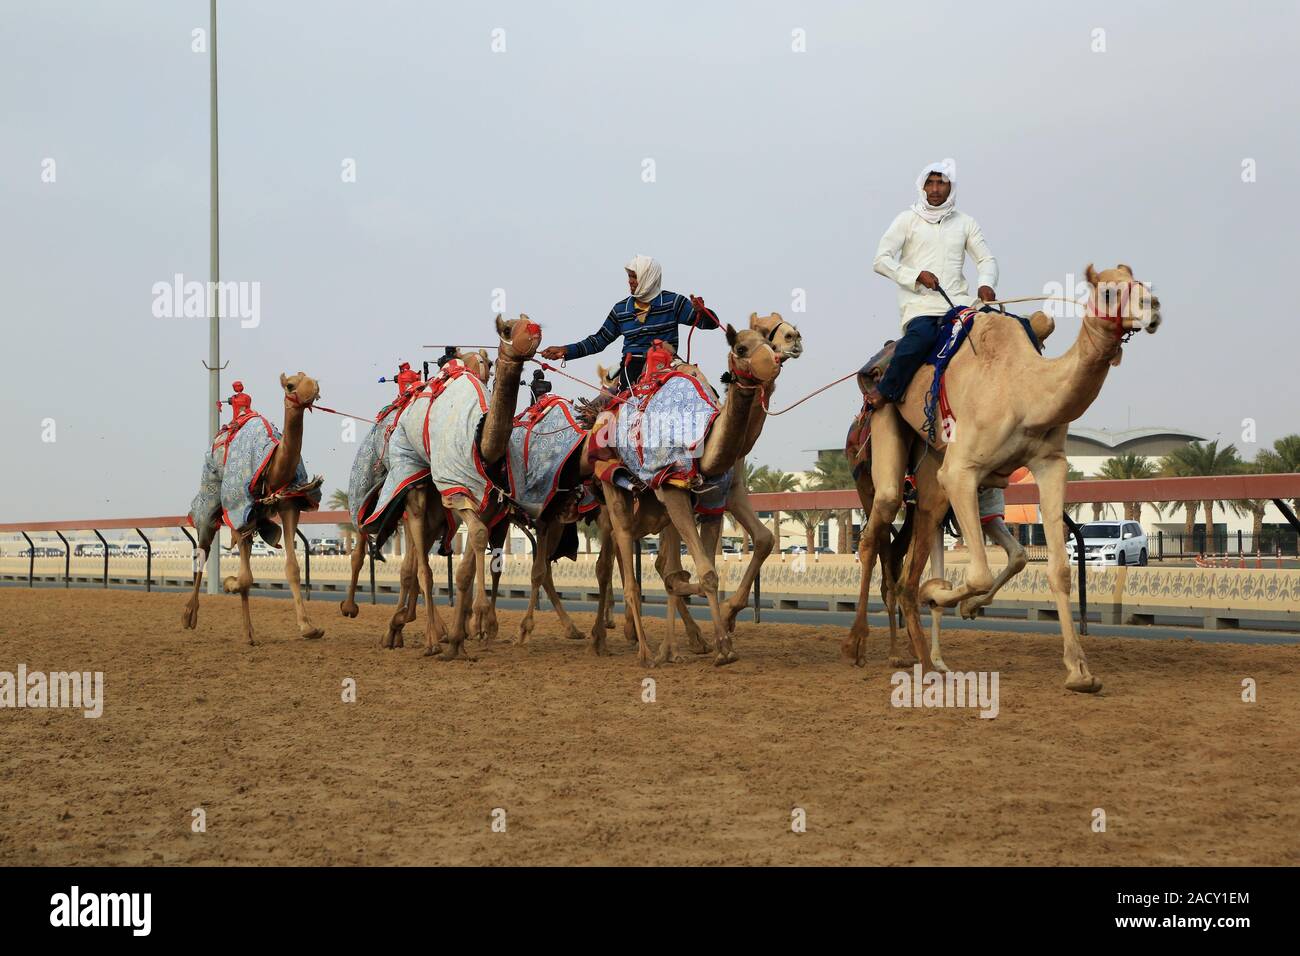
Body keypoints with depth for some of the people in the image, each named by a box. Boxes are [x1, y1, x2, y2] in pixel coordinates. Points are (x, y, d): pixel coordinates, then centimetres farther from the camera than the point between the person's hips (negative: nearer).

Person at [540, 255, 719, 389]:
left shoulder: (672, 302, 6)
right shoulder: (621, 309, 14)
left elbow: (710, 323, 3)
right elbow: (599, 341, 20)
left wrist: (700, 311, -21)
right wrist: (565, 351, 11)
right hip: (632, 367, 2)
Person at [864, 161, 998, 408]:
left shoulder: (965, 223, 20)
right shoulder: (907, 219, 9)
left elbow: (986, 259, 16)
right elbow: (881, 260, 2)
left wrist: (986, 284, -7)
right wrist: (916, 275, -12)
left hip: (958, 301, 4)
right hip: (919, 304, -4)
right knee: (921, 335, -35)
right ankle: (884, 392, -26)